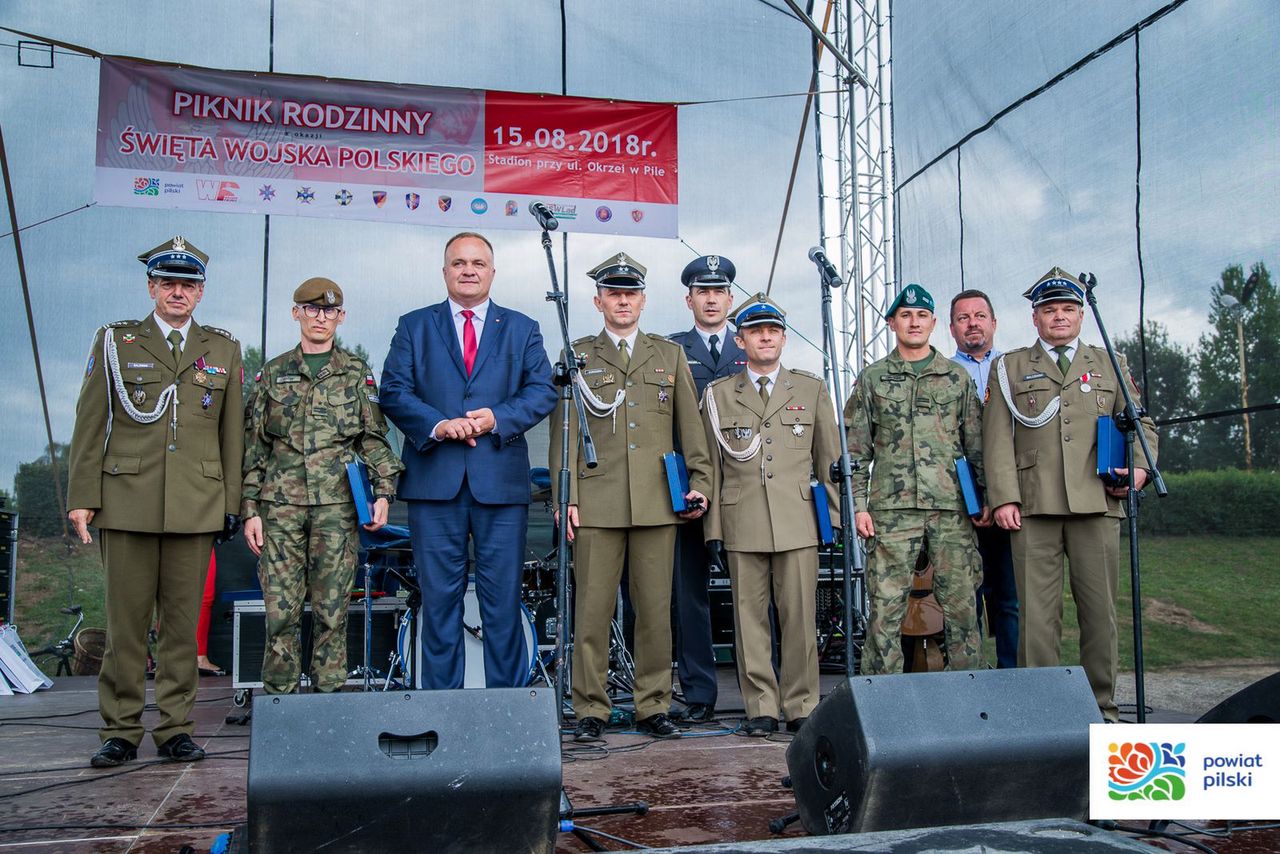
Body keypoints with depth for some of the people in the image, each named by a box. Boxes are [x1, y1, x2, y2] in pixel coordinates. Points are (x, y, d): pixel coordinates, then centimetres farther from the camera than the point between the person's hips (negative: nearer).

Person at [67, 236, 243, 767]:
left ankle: (175, 729, 13)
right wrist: (82, 497, 0)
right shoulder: (114, 341, 10)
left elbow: (232, 433, 12)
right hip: (126, 502, -1)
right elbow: (90, 426, 6)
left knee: (183, 622, 4)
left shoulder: (224, 350, 13)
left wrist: (232, 502, 7)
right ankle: (120, 732, 12)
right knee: (125, 623, 2)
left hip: (196, 508, 1)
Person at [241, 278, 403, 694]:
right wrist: (250, 510, 4)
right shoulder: (272, 374, 12)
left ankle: (329, 694, 11)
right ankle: (279, 695, 11)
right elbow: (254, 446, 11)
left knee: (332, 611, 1)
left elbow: (375, 438, 8)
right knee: (280, 611, 0)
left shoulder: (358, 374, 11)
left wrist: (383, 492, -5)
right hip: (281, 504, 1)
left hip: (338, 505, -1)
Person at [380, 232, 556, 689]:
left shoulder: (522, 329, 14)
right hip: (434, 480, 0)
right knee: (439, 596, 5)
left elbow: (542, 392, 4)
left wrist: (497, 419, -13)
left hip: (501, 481, 0)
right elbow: (393, 392, 2)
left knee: (503, 598, 3)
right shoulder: (414, 327, 13)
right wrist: (437, 425, -14)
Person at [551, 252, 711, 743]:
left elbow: (690, 426, 14)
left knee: (656, 609, 4)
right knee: (592, 609, -1)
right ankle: (590, 711, 9)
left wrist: (700, 482, 4)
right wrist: (566, 497, -2)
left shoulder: (670, 355, 16)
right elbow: (565, 432, 6)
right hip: (597, 503, -1)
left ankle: (653, 708, 15)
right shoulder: (576, 356, 11)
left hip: (658, 501, 2)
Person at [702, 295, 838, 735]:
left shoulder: (812, 389, 13)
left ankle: (801, 705, 11)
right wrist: (713, 525, 5)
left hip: (798, 521, 0)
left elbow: (829, 458, 13)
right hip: (742, 524, 0)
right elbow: (711, 465, 10)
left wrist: (837, 513, 7)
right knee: (750, 615, 2)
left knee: (800, 614, -1)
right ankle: (761, 707, 11)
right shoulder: (718, 394, 11)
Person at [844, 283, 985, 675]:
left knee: (961, 605, 3)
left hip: (951, 507, 1)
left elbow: (976, 444, 13)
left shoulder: (958, 377, 12)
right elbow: (856, 450, 6)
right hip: (892, 509, -1)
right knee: (886, 607, -1)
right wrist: (858, 505, -1)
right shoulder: (872, 379, 9)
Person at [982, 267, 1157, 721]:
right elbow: (997, 437, 5)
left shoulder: (1110, 365, 20)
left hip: (1098, 503, 2)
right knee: (1037, 611, -3)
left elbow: (1140, 423, 19)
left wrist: (1139, 464, -2)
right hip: (1033, 507, -1)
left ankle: (1102, 707, 13)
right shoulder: (1010, 368, 13)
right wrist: (1004, 497, -5)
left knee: (1100, 609, 3)